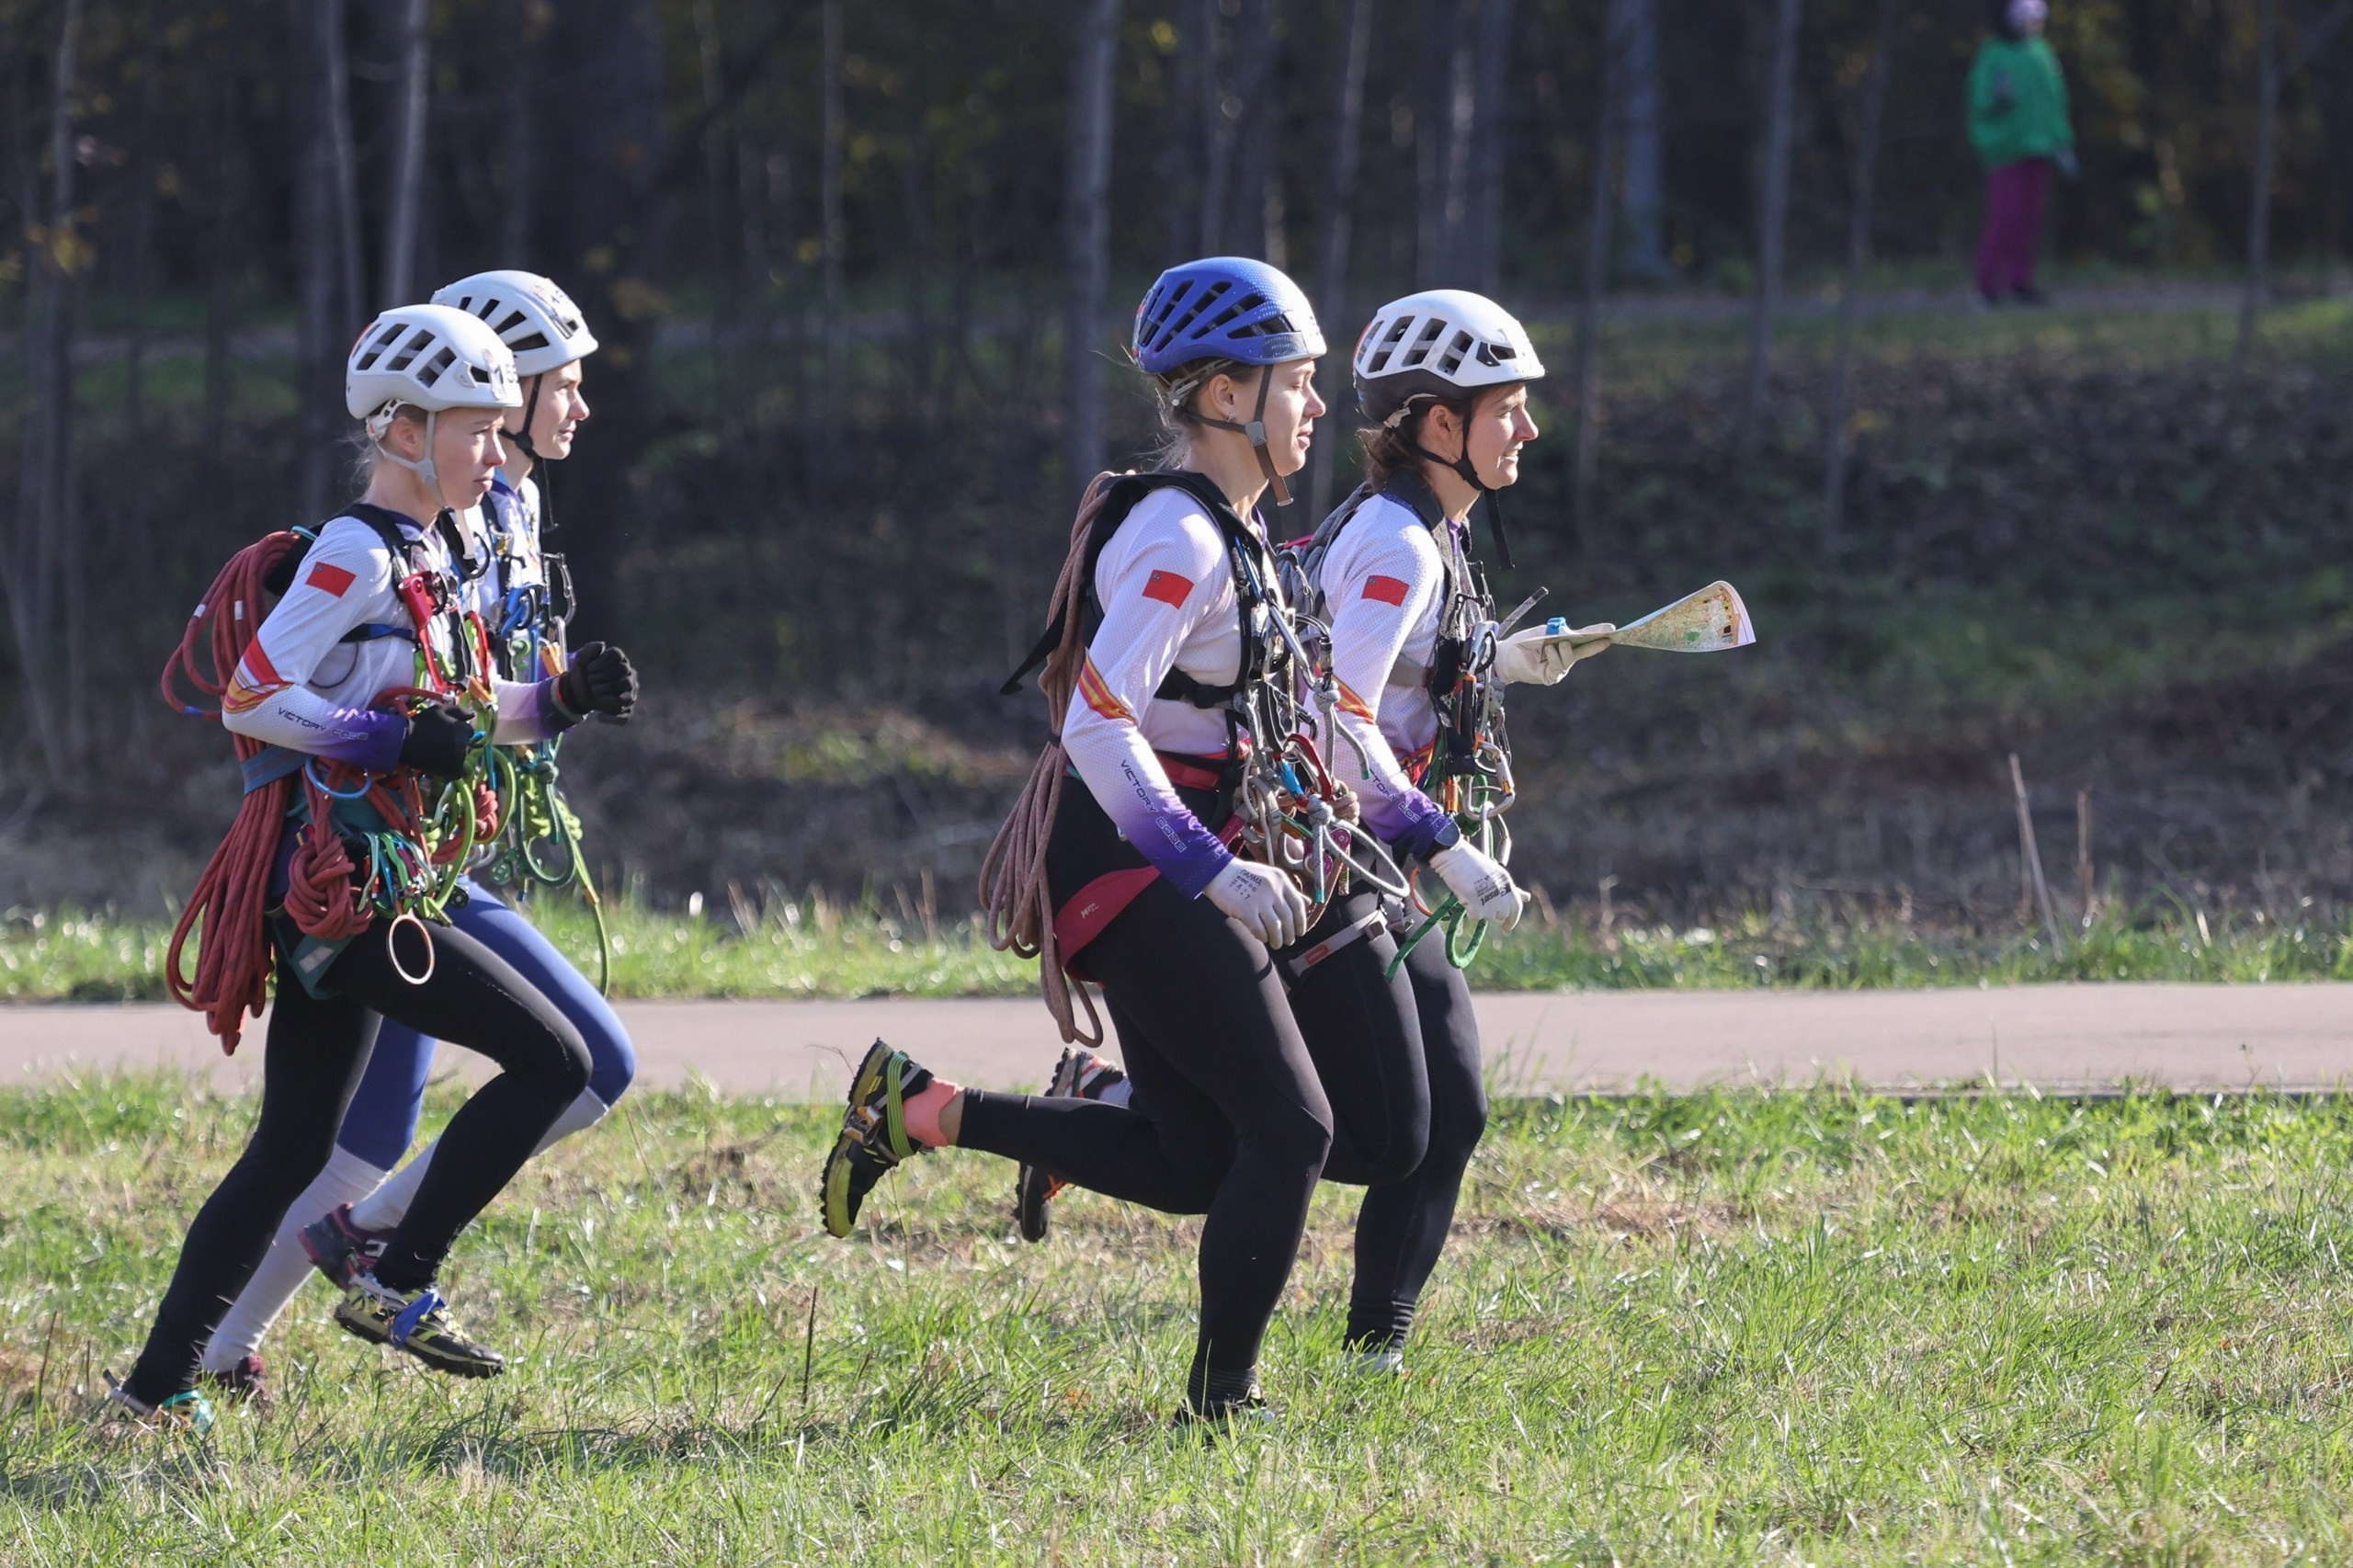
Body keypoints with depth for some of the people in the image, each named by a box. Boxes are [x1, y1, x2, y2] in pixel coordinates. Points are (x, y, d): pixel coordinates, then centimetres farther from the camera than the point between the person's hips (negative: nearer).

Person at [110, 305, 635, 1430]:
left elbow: (452, 711, 26)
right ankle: (396, 1286, -5)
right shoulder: (355, 555, -12)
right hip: (336, 884, -10)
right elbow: (249, 701, -17)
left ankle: (156, 1389, 13)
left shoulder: (432, 557, 17)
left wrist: (563, 699, 10)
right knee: (553, 1060, -11)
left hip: (363, 886, 10)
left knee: (293, 1148, 12)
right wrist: (395, 739, -22)